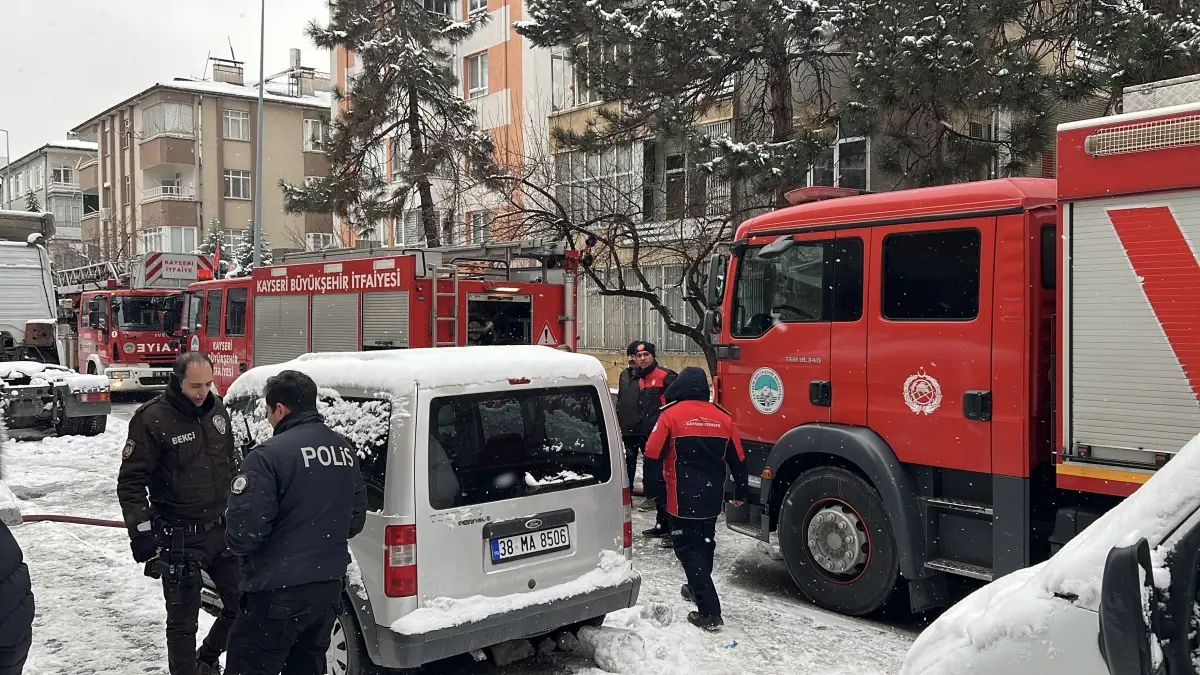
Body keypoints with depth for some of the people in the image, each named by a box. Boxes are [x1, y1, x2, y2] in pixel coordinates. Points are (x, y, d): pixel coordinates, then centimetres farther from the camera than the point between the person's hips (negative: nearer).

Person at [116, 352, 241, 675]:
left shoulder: (217, 409, 5)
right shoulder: (153, 418, -13)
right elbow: (130, 481, -10)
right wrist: (142, 530, -16)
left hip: (221, 529, 6)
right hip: (179, 539, -6)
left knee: (241, 603, 10)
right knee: (183, 621, 3)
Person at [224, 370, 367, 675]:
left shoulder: (270, 454, -17)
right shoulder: (344, 450, 7)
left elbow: (245, 527, -20)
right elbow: (356, 518, 14)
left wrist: (237, 544, 2)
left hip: (279, 591, -7)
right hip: (329, 586, 8)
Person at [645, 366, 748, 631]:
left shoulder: (671, 415, -12)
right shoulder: (722, 417, 3)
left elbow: (653, 453, -12)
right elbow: (738, 459, 9)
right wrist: (741, 492, 21)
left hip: (684, 498, -6)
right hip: (712, 497, 6)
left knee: (689, 548, -1)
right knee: (705, 543, 24)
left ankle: (709, 611, -7)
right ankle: (698, 589, 43)